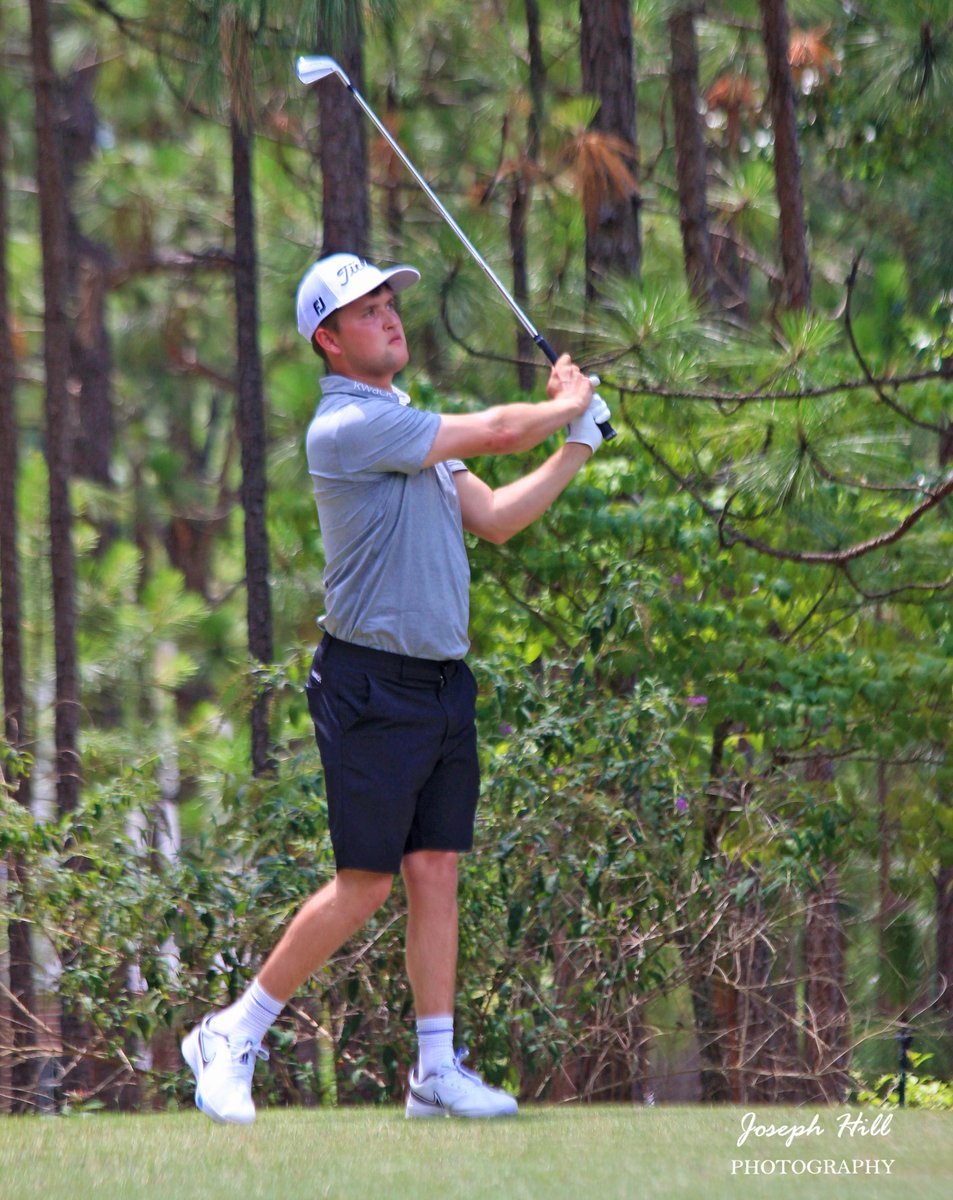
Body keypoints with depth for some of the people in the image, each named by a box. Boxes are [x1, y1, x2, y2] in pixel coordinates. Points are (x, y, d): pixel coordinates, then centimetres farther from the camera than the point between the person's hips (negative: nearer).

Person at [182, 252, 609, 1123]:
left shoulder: (409, 425, 16)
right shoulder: (348, 427, -16)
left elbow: (492, 518, 18)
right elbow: (497, 433, -15)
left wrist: (576, 448, 10)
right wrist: (568, 405, 4)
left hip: (443, 683, 8)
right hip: (373, 686, -8)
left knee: (435, 871, 5)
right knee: (366, 884, -6)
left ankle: (436, 1071, 8)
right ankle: (232, 1038, 5)